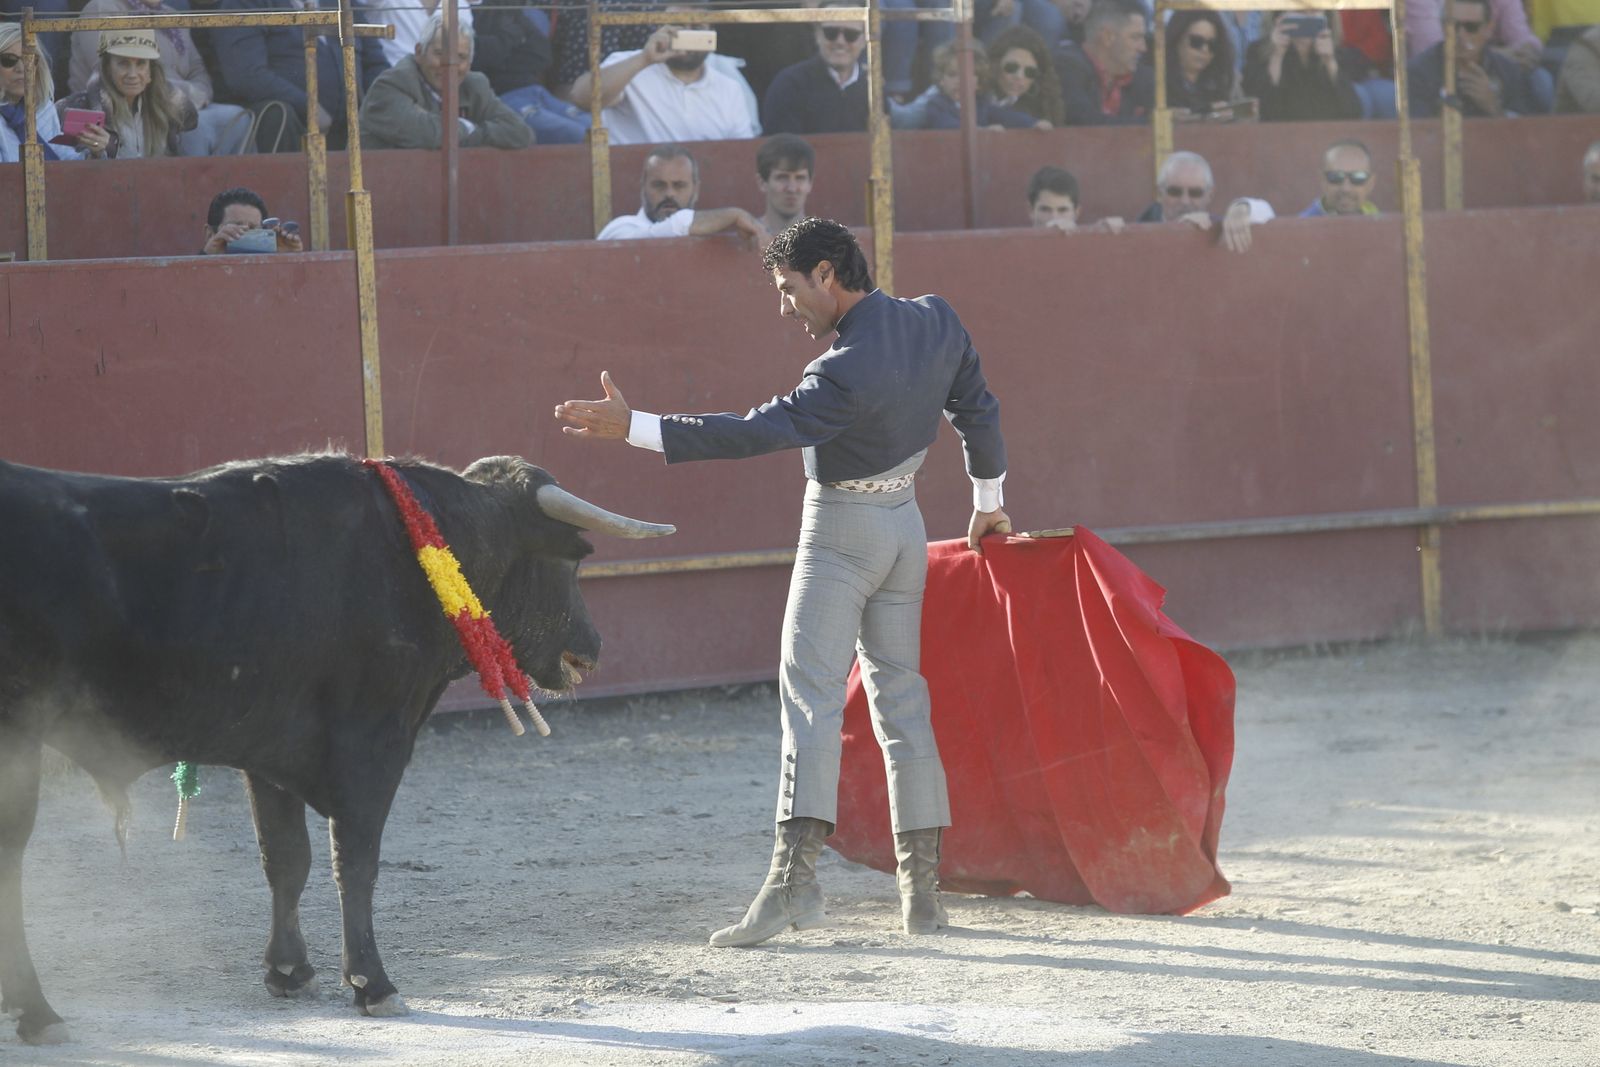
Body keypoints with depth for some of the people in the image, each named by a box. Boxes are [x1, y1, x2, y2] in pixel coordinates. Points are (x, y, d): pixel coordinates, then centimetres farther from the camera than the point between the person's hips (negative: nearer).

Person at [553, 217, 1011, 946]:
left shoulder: (846, 372, -25)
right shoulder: (937, 322, -1)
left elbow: (752, 434, -29)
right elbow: (978, 412, 12)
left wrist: (633, 428, -31)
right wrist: (988, 504, 27)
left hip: (839, 530, -8)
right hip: (905, 524, 8)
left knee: (810, 696, -12)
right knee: (901, 696, 11)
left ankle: (794, 874, -25)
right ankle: (921, 889, 10)